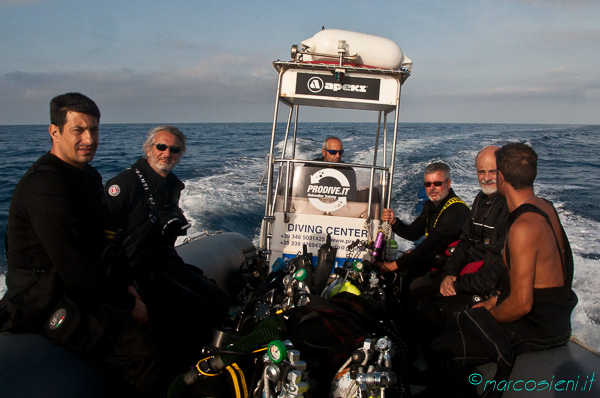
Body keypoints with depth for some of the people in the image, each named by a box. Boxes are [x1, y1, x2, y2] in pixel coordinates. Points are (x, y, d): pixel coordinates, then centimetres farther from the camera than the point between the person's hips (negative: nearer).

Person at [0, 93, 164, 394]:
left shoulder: (89, 176, 10)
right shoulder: (45, 185, -22)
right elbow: (73, 268, -26)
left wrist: (121, 286, 4)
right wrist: (127, 304, -17)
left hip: (77, 286, 10)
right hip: (46, 301, -10)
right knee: (140, 348, -23)